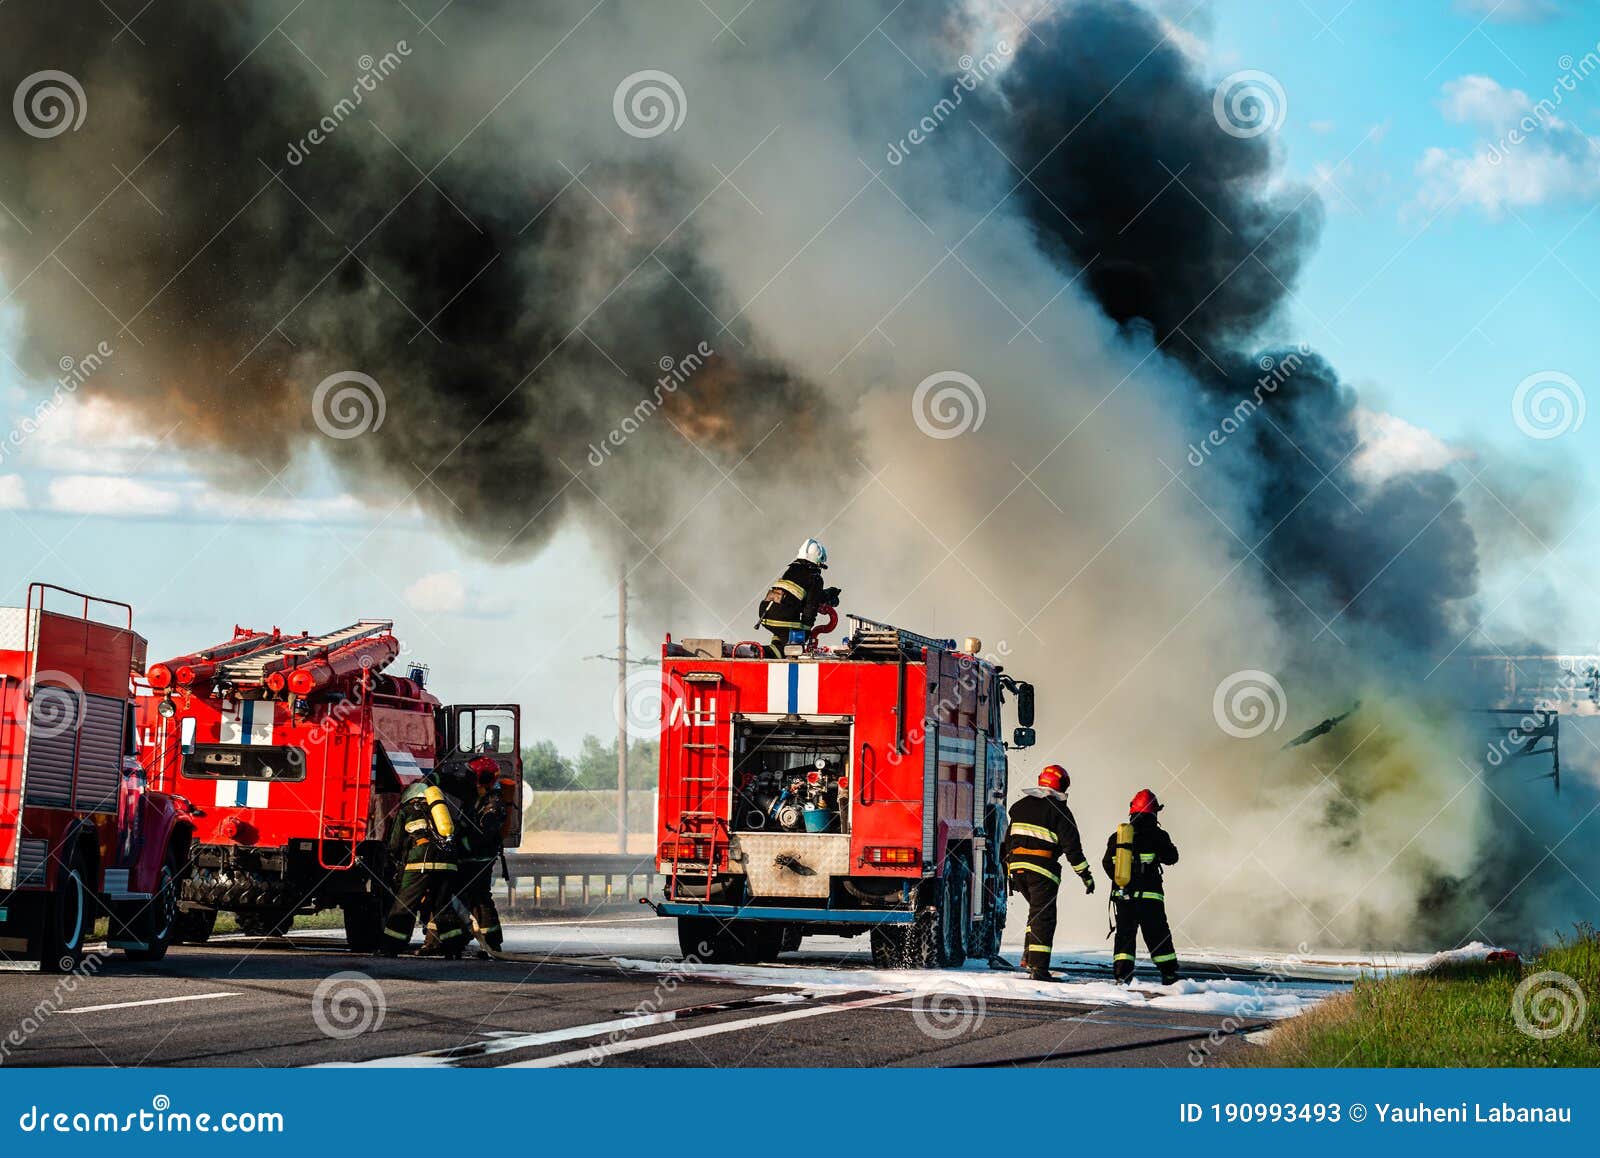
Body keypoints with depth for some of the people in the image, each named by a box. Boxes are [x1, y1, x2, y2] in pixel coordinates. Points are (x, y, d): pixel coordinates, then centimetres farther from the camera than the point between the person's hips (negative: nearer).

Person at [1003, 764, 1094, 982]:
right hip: (1042, 869, -6)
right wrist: (1086, 875, -1)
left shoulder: (1020, 806, 14)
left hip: (1017, 866, 6)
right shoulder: (1058, 809, -5)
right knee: (1043, 917, -3)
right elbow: (1072, 846, -7)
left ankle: (1028, 954, 13)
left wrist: (1010, 872, 24)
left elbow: (1009, 841, 18)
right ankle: (1038, 967, -8)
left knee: (1037, 910, 23)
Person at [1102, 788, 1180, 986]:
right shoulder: (1155, 834, -6)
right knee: (1158, 934, 7)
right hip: (1149, 894, -3)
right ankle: (1169, 973, 9)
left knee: (1125, 933, 7)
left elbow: (1107, 863, 11)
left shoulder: (1117, 835, 7)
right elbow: (1171, 857, 0)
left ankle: (1122, 973, -5)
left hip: (1122, 895, 3)